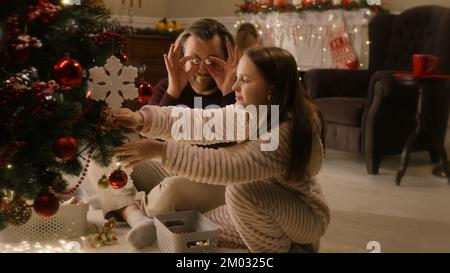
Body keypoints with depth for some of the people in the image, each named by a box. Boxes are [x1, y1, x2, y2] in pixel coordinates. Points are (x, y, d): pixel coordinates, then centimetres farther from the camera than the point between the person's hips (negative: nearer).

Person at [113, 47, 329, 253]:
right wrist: (143, 119, -30)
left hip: (308, 216, -8)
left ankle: (288, 247, -9)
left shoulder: (288, 133, -33)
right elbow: (196, 122, -15)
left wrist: (161, 150, -37)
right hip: (266, 211, 8)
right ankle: (287, 242, 16)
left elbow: (226, 166, -38)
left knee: (241, 190, -32)